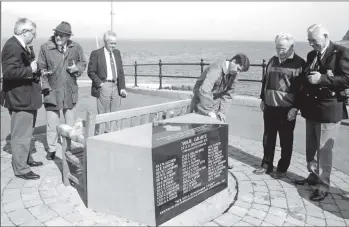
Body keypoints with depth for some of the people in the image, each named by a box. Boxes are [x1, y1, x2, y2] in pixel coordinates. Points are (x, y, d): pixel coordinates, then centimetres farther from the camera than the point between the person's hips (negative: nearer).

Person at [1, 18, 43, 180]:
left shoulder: (22, 46, 13)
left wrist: (35, 68, 9)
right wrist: (30, 69, -21)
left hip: (27, 97, 11)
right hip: (20, 98, -11)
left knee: (26, 133, 22)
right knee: (21, 135, -3)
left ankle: (26, 159, 36)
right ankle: (21, 169, 7)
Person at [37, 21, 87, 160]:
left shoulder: (76, 48, 2)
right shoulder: (45, 47, -6)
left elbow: (83, 63, 14)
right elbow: (41, 68, -3)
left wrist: (77, 68, -8)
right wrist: (45, 85, -15)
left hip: (70, 91, 3)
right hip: (52, 91, -2)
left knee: (70, 120, 15)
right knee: (52, 122, 0)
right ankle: (51, 149, 17)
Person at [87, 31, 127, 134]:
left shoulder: (117, 53, 13)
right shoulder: (96, 53, -4)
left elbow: (121, 71, 13)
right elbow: (91, 72, -3)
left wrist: (122, 88, 5)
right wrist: (99, 83, -13)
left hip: (115, 86, 5)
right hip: (103, 86, -5)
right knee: (102, 114, -2)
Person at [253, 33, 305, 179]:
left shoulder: (299, 63, -8)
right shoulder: (273, 61, 11)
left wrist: (295, 107, -16)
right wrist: (263, 99, 15)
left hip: (286, 109, -6)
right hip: (270, 107, 6)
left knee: (285, 140, 6)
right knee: (268, 138, 13)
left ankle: (282, 169, 18)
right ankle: (266, 165, 26)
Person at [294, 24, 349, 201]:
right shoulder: (311, 55, 11)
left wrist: (322, 79, -27)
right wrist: (301, 101, 3)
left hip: (329, 110, -7)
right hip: (311, 108, 7)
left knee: (324, 150, 0)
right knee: (310, 148, 16)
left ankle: (323, 185, 12)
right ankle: (314, 176, 33)